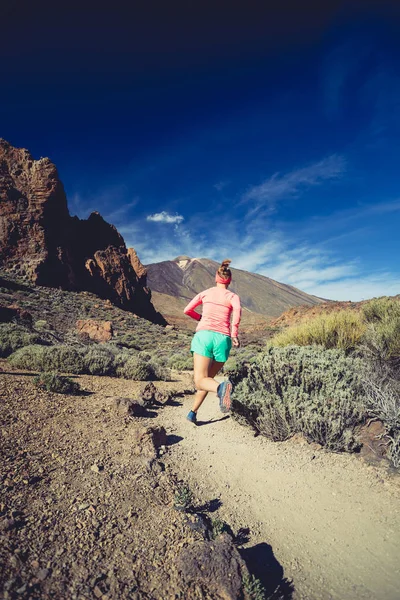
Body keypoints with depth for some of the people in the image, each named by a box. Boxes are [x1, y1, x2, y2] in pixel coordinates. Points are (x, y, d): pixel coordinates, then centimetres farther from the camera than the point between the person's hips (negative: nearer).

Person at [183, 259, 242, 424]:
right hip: (222, 339, 1)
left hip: (204, 335, -1)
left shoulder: (205, 293, 17)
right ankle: (193, 412, 17)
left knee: (200, 381, -10)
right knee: (208, 378, 19)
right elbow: (237, 310, -12)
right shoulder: (233, 296, 11)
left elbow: (187, 310, 20)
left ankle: (221, 387, -42)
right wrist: (234, 334, -8)